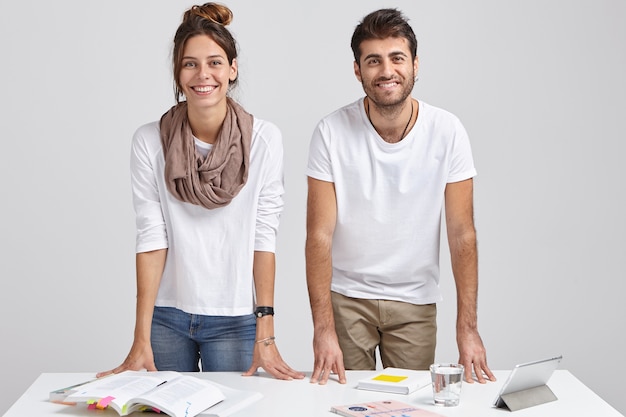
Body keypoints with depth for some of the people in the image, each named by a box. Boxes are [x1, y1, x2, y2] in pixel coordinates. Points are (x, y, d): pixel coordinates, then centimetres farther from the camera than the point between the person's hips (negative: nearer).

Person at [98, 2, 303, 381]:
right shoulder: (149, 141, -6)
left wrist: (265, 334, -10)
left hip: (235, 320, -1)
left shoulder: (264, 139, -9)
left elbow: (264, 236, -8)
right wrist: (141, 339, -9)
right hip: (167, 316, 1)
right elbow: (152, 237, -7)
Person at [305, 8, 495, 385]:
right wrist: (324, 329, -22)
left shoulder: (447, 131, -11)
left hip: (416, 302, 1)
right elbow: (320, 234, -14)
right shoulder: (332, 132, -13)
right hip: (346, 297, -1)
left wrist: (468, 328, -16)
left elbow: (462, 234, -10)